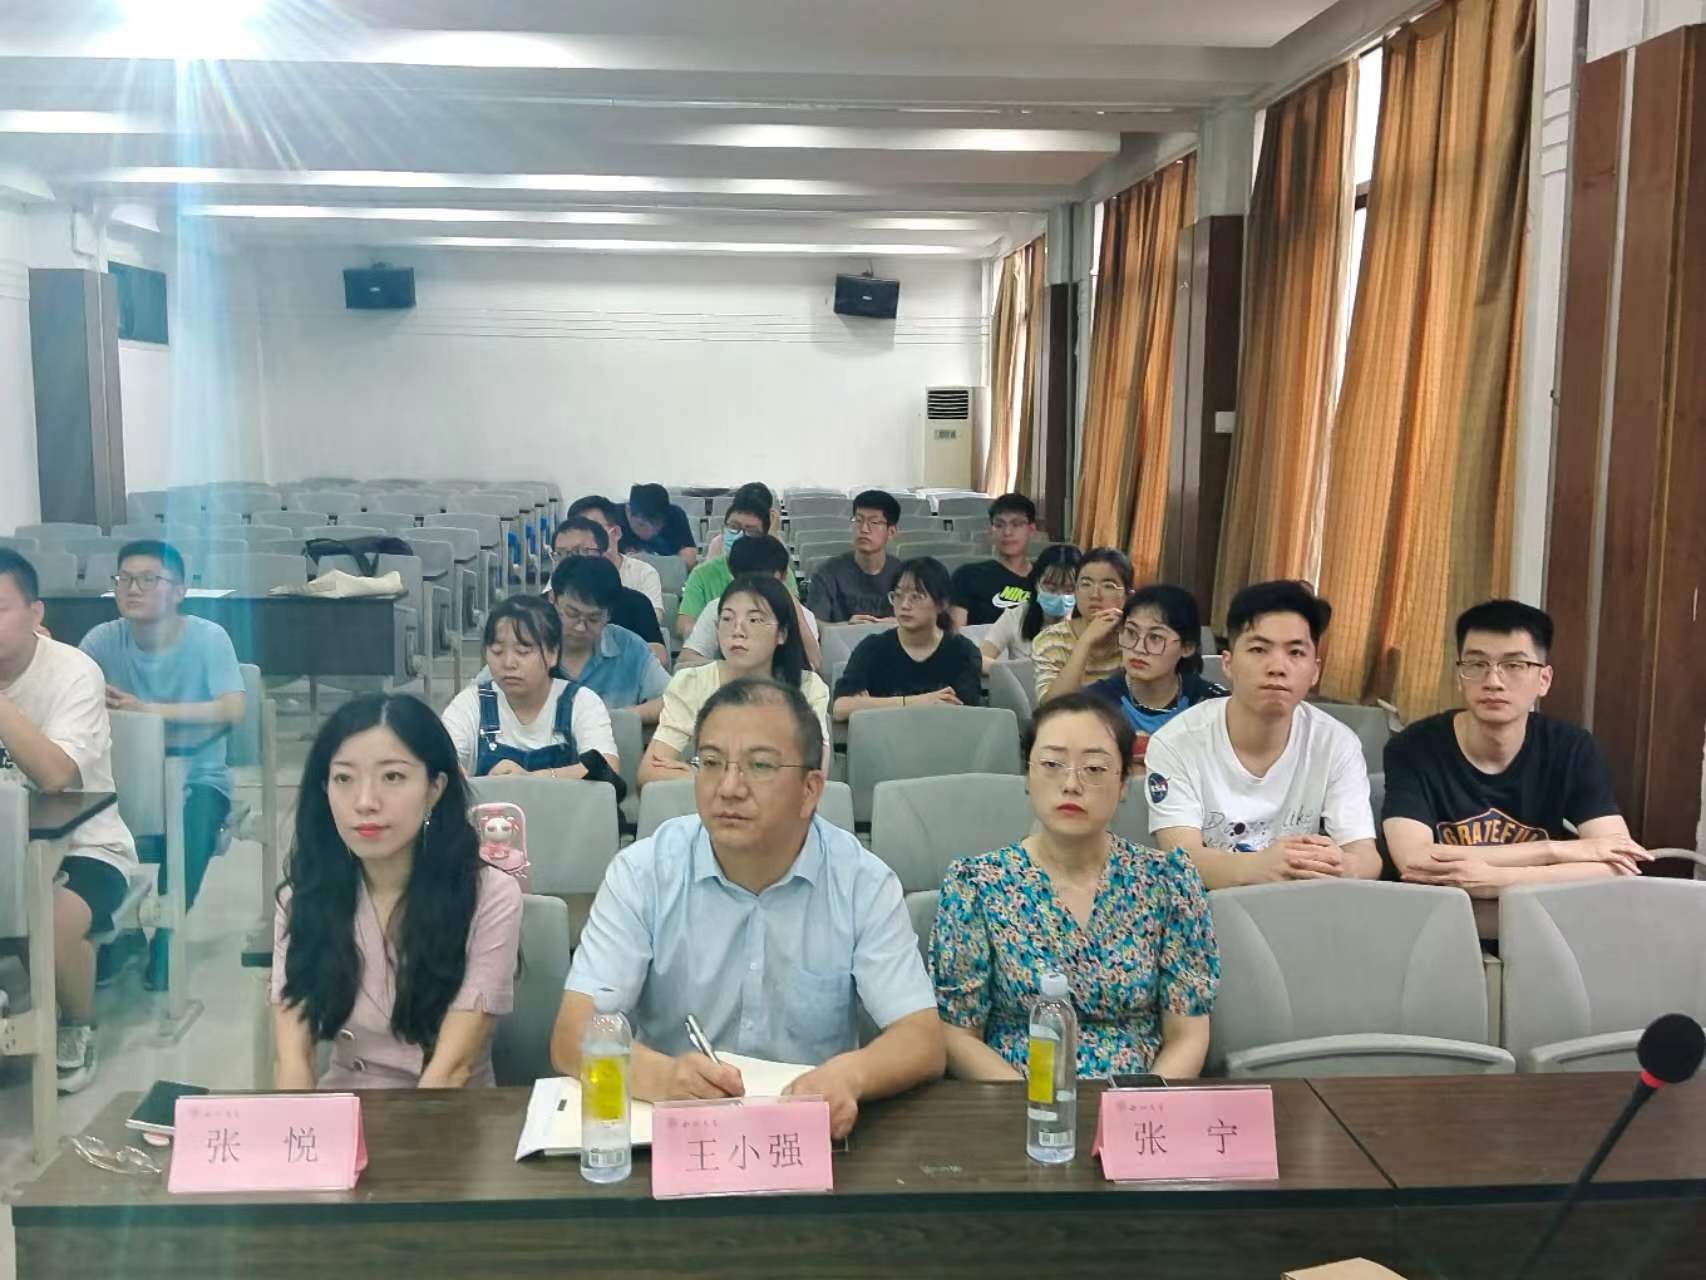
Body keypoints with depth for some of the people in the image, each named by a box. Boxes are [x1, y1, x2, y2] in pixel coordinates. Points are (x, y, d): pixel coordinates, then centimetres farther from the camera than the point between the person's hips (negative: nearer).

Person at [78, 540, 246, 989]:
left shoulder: (208, 637, -10)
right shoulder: (104, 639, -1)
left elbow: (233, 709, -22)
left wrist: (149, 709, -28)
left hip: (197, 776, -3)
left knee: (191, 819, -34)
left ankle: (168, 933, -11)